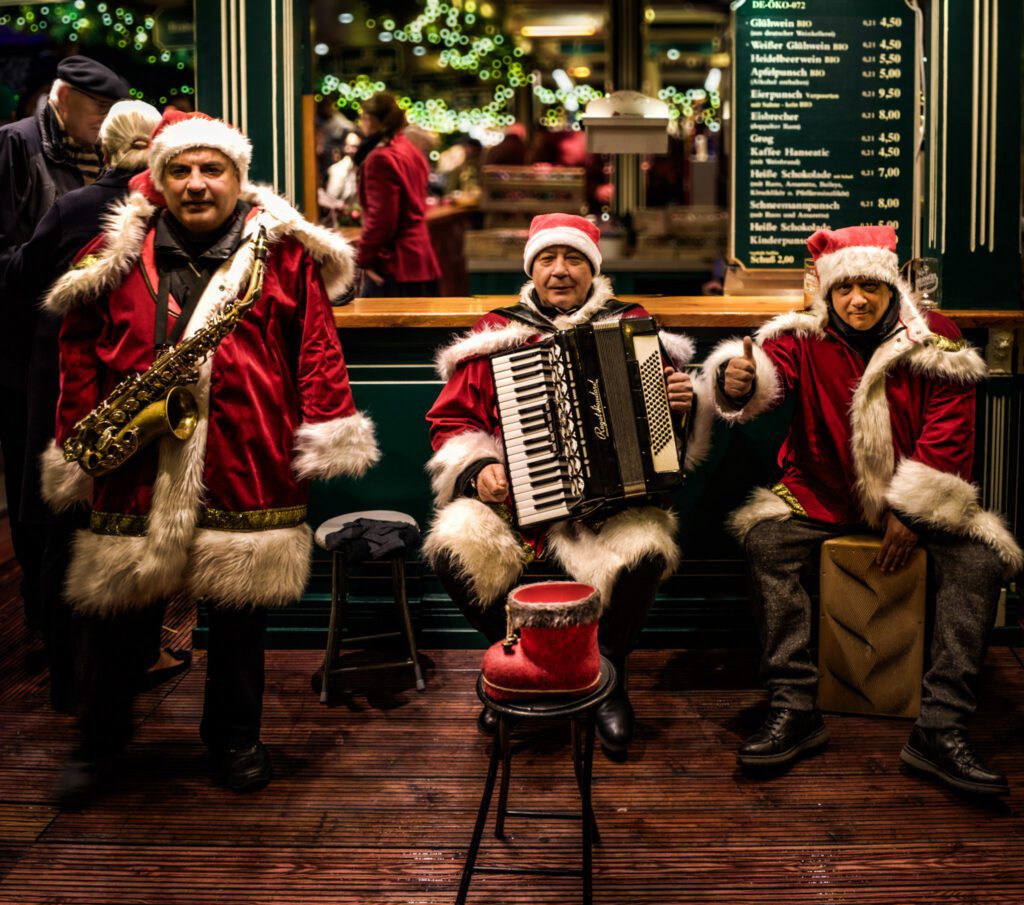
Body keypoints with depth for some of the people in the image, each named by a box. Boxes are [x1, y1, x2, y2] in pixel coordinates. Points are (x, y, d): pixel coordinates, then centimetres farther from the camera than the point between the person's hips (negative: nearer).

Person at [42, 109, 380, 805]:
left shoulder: (284, 252, 3)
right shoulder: (115, 259, 6)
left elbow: (316, 348, 1)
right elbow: (80, 356, 7)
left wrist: (326, 430, -5)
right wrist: (78, 446, 3)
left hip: (247, 466, -1)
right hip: (135, 467, 1)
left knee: (241, 610, 10)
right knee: (115, 611, 7)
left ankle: (235, 734, 29)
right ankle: (100, 738, 28)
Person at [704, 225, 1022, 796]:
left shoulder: (935, 341, -4)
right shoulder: (806, 337, -4)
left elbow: (948, 437, -6)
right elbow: (769, 364, -24)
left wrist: (912, 513, -12)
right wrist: (738, 381, -49)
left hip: (916, 497, 0)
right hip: (823, 495, 0)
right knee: (766, 539, -26)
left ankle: (942, 729, -25)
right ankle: (794, 711, -24)